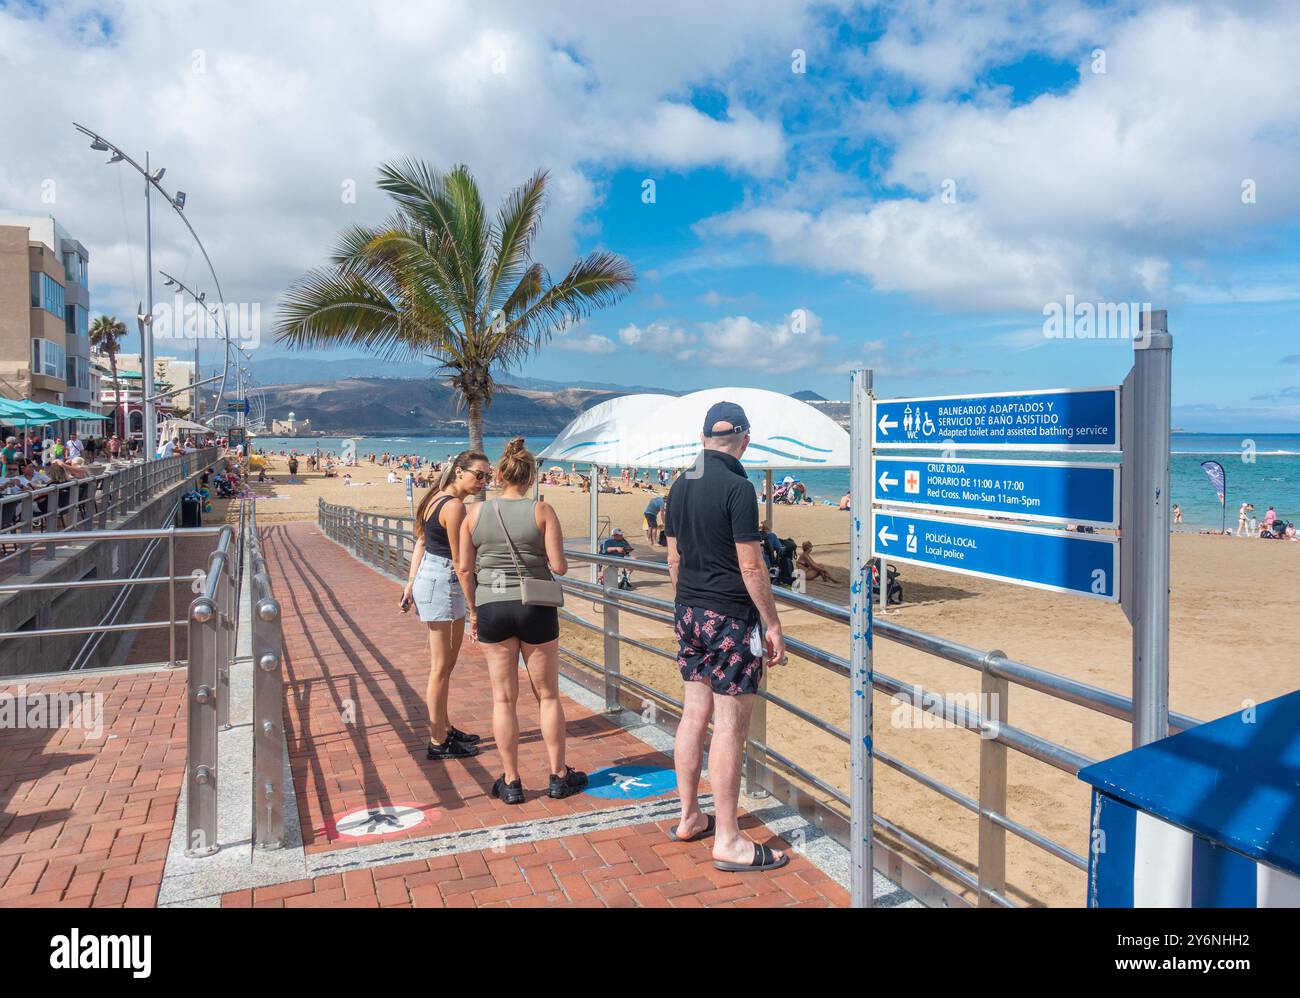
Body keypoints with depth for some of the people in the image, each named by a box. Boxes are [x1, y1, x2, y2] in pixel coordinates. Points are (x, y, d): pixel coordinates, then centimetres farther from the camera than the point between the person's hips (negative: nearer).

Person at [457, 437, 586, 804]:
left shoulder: (475, 513, 0)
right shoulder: (541, 511, -7)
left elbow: (464, 568, 2)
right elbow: (559, 567, -11)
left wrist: (473, 610, 13)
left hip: (491, 607, 2)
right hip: (535, 608, -1)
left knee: (504, 698, 10)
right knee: (548, 695, 12)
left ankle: (511, 782, 16)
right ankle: (559, 776, 21)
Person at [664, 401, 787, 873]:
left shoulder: (680, 486, 8)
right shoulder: (737, 488, -15)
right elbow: (751, 567, -16)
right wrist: (773, 624, -8)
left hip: (688, 615, 8)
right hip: (730, 619, -8)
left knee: (694, 714, 15)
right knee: (730, 727, -2)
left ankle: (689, 817, 26)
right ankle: (728, 842, 6)